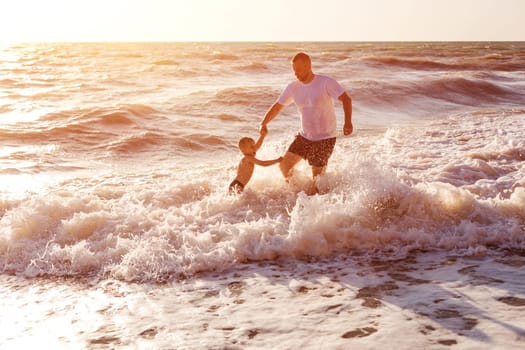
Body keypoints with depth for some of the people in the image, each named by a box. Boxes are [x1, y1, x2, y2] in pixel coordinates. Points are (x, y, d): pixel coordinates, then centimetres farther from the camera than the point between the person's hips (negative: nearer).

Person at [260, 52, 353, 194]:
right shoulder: (293, 87, -1)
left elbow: (346, 99, -21)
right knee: (284, 165, 1)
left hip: (325, 138, -5)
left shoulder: (326, 82, -17)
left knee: (317, 181, -7)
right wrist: (263, 124, -11)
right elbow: (278, 106, 5)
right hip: (304, 136, 6)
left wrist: (347, 122, -36)